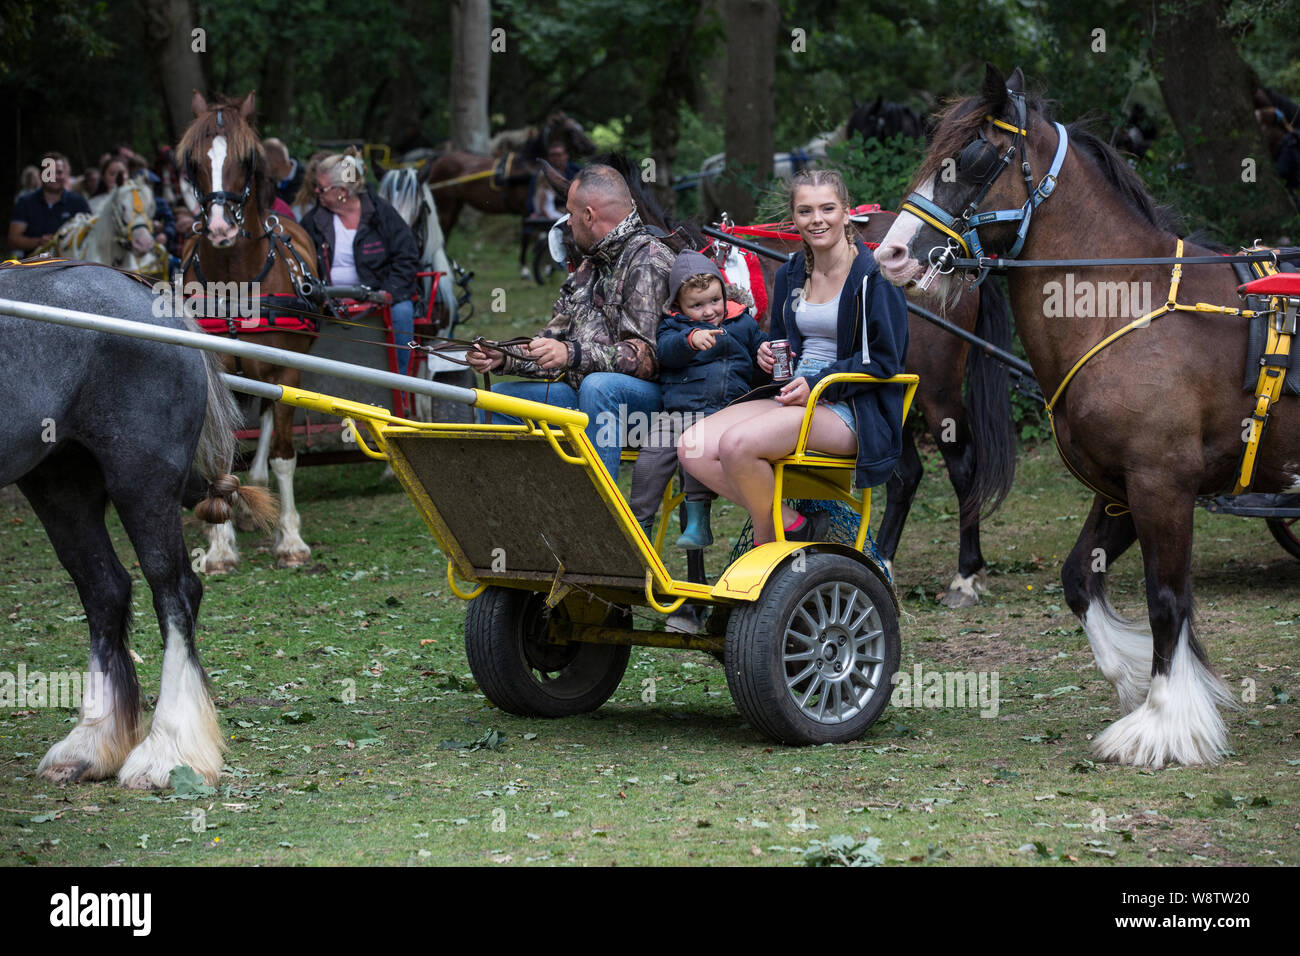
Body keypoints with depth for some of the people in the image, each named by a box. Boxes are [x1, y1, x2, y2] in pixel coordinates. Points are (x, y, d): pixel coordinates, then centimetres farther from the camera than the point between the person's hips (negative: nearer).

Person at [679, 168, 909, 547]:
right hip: (793, 398, 8)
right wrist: (769, 355, 3)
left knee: (737, 444, -32)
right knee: (692, 448, -16)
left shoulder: (874, 275, -6)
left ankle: (767, 541, -7)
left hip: (850, 411, -7)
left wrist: (818, 384, -17)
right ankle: (791, 522, -11)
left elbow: (885, 360, -10)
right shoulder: (790, 275, 16)